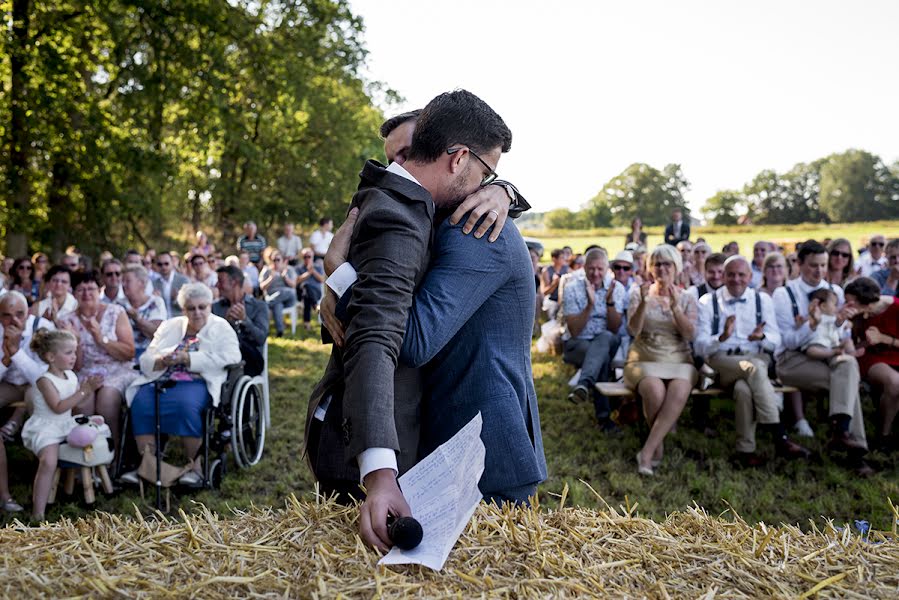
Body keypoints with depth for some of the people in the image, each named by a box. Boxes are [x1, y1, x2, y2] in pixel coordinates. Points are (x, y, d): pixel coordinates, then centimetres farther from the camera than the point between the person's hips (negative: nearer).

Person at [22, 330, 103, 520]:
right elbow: (58, 407, -24)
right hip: (46, 428, -8)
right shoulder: (45, 380, -15)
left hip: (67, 425, 8)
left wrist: (88, 387, -5)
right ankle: (37, 515, -27)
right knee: (49, 462, -29)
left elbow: (76, 403, 12)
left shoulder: (71, 376, 7)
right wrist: (84, 391, -25)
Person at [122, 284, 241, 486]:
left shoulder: (221, 327, 10)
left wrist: (187, 359, -13)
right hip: (162, 380, 4)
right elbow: (146, 359, 15)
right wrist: (162, 360, -10)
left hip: (199, 381, -4)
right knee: (141, 402, -26)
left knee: (185, 404, -36)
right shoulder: (170, 326, 22)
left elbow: (229, 357, -10)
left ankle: (195, 465, -24)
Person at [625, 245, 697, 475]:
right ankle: (659, 445, -12)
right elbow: (633, 330, -4)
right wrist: (644, 303, -18)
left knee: (679, 393, -33)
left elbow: (690, 334, -5)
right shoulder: (639, 293, 9)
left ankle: (647, 452, -29)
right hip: (644, 360, -1)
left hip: (679, 361, 1)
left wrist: (675, 306, -18)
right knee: (655, 391, -35)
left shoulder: (686, 299, 11)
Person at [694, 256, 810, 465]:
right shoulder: (708, 302, 8)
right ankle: (781, 439, -34)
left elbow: (775, 341, 10)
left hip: (757, 359, 2)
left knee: (743, 388, -35)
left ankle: (746, 449, -24)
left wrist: (762, 337, -14)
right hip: (721, 362, -2)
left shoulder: (763, 300, 16)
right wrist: (722, 337, -21)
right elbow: (700, 346, -1)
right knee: (755, 367, -35)